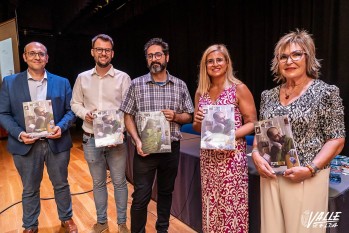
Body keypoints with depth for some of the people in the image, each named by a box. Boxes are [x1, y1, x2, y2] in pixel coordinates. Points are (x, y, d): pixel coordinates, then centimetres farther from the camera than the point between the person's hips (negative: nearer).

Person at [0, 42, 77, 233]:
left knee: (61, 185, 15)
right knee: (29, 189, 15)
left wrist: (61, 127, -16)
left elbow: (70, 110, 3)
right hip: (25, 145, 0)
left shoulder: (61, 82, 4)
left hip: (56, 143, 1)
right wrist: (19, 134, -15)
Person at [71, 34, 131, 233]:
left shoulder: (123, 78, -3)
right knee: (98, 183, 16)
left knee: (119, 182, 8)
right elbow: (75, 103, 12)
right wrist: (85, 114, -10)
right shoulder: (82, 78, 6)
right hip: (91, 139, 3)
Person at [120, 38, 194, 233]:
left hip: (171, 149, 2)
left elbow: (189, 116, 7)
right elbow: (128, 116, 0)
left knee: (166, 192, 17)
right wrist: (137, 141, -13)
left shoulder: (180, 85, 2)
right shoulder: (137, 84, -1)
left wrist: (176, 116, -14)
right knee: (141, 197, 4)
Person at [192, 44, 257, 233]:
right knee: (211, 204, 14)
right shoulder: (200, 92, 8)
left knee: (231, 204, 3)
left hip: (232, 155, -4)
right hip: (208, 156, 5)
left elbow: (252, 123, -6)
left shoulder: (239, 89, -5)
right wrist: (197, 122, -8)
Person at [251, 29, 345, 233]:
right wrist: (256, 155, -6)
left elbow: (337, 140, -7)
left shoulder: (326, 92, -6)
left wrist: (310, 169, -17)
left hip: (306, 177, -4)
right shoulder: (269, 95, 6)